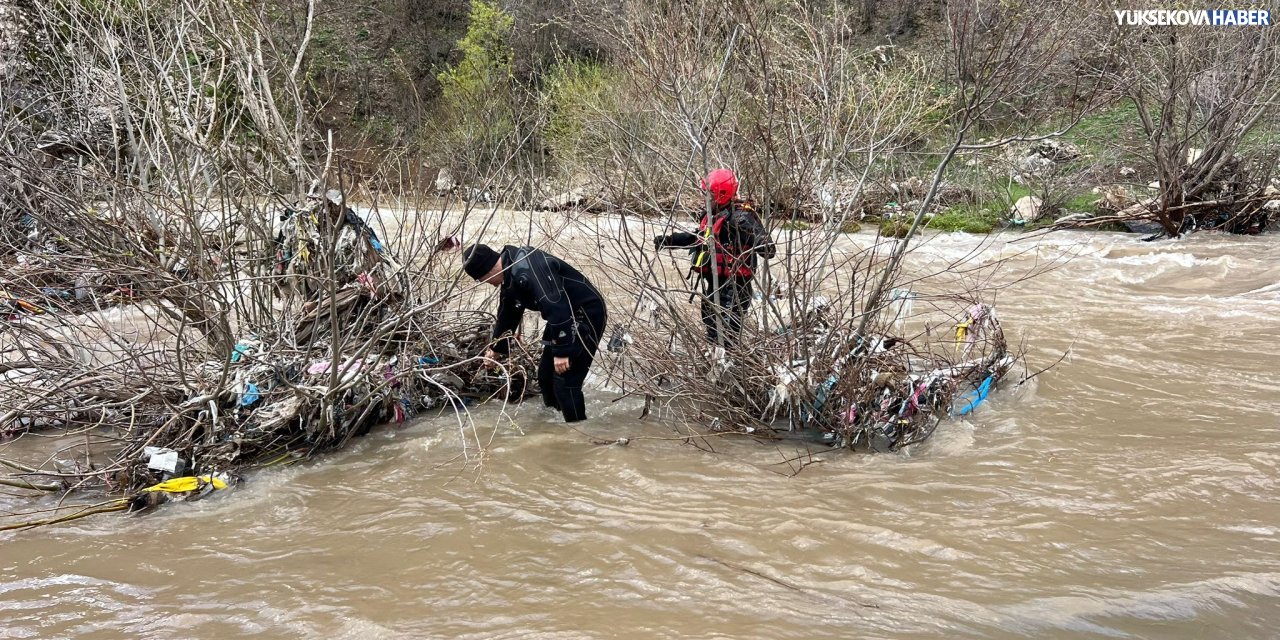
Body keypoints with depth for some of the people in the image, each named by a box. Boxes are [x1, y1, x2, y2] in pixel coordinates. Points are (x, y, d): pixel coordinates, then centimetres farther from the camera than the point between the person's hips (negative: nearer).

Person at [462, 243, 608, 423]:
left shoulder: (528, 268, -28)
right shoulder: (510, 276, 6)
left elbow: (555, 307, -33)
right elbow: (508, 314, 22)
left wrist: (561, 351, -30)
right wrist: (497, 348, 32)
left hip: (587, 313, -10)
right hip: (565, 317, 10)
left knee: (565, 381, -13)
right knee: (546, 375, 15)